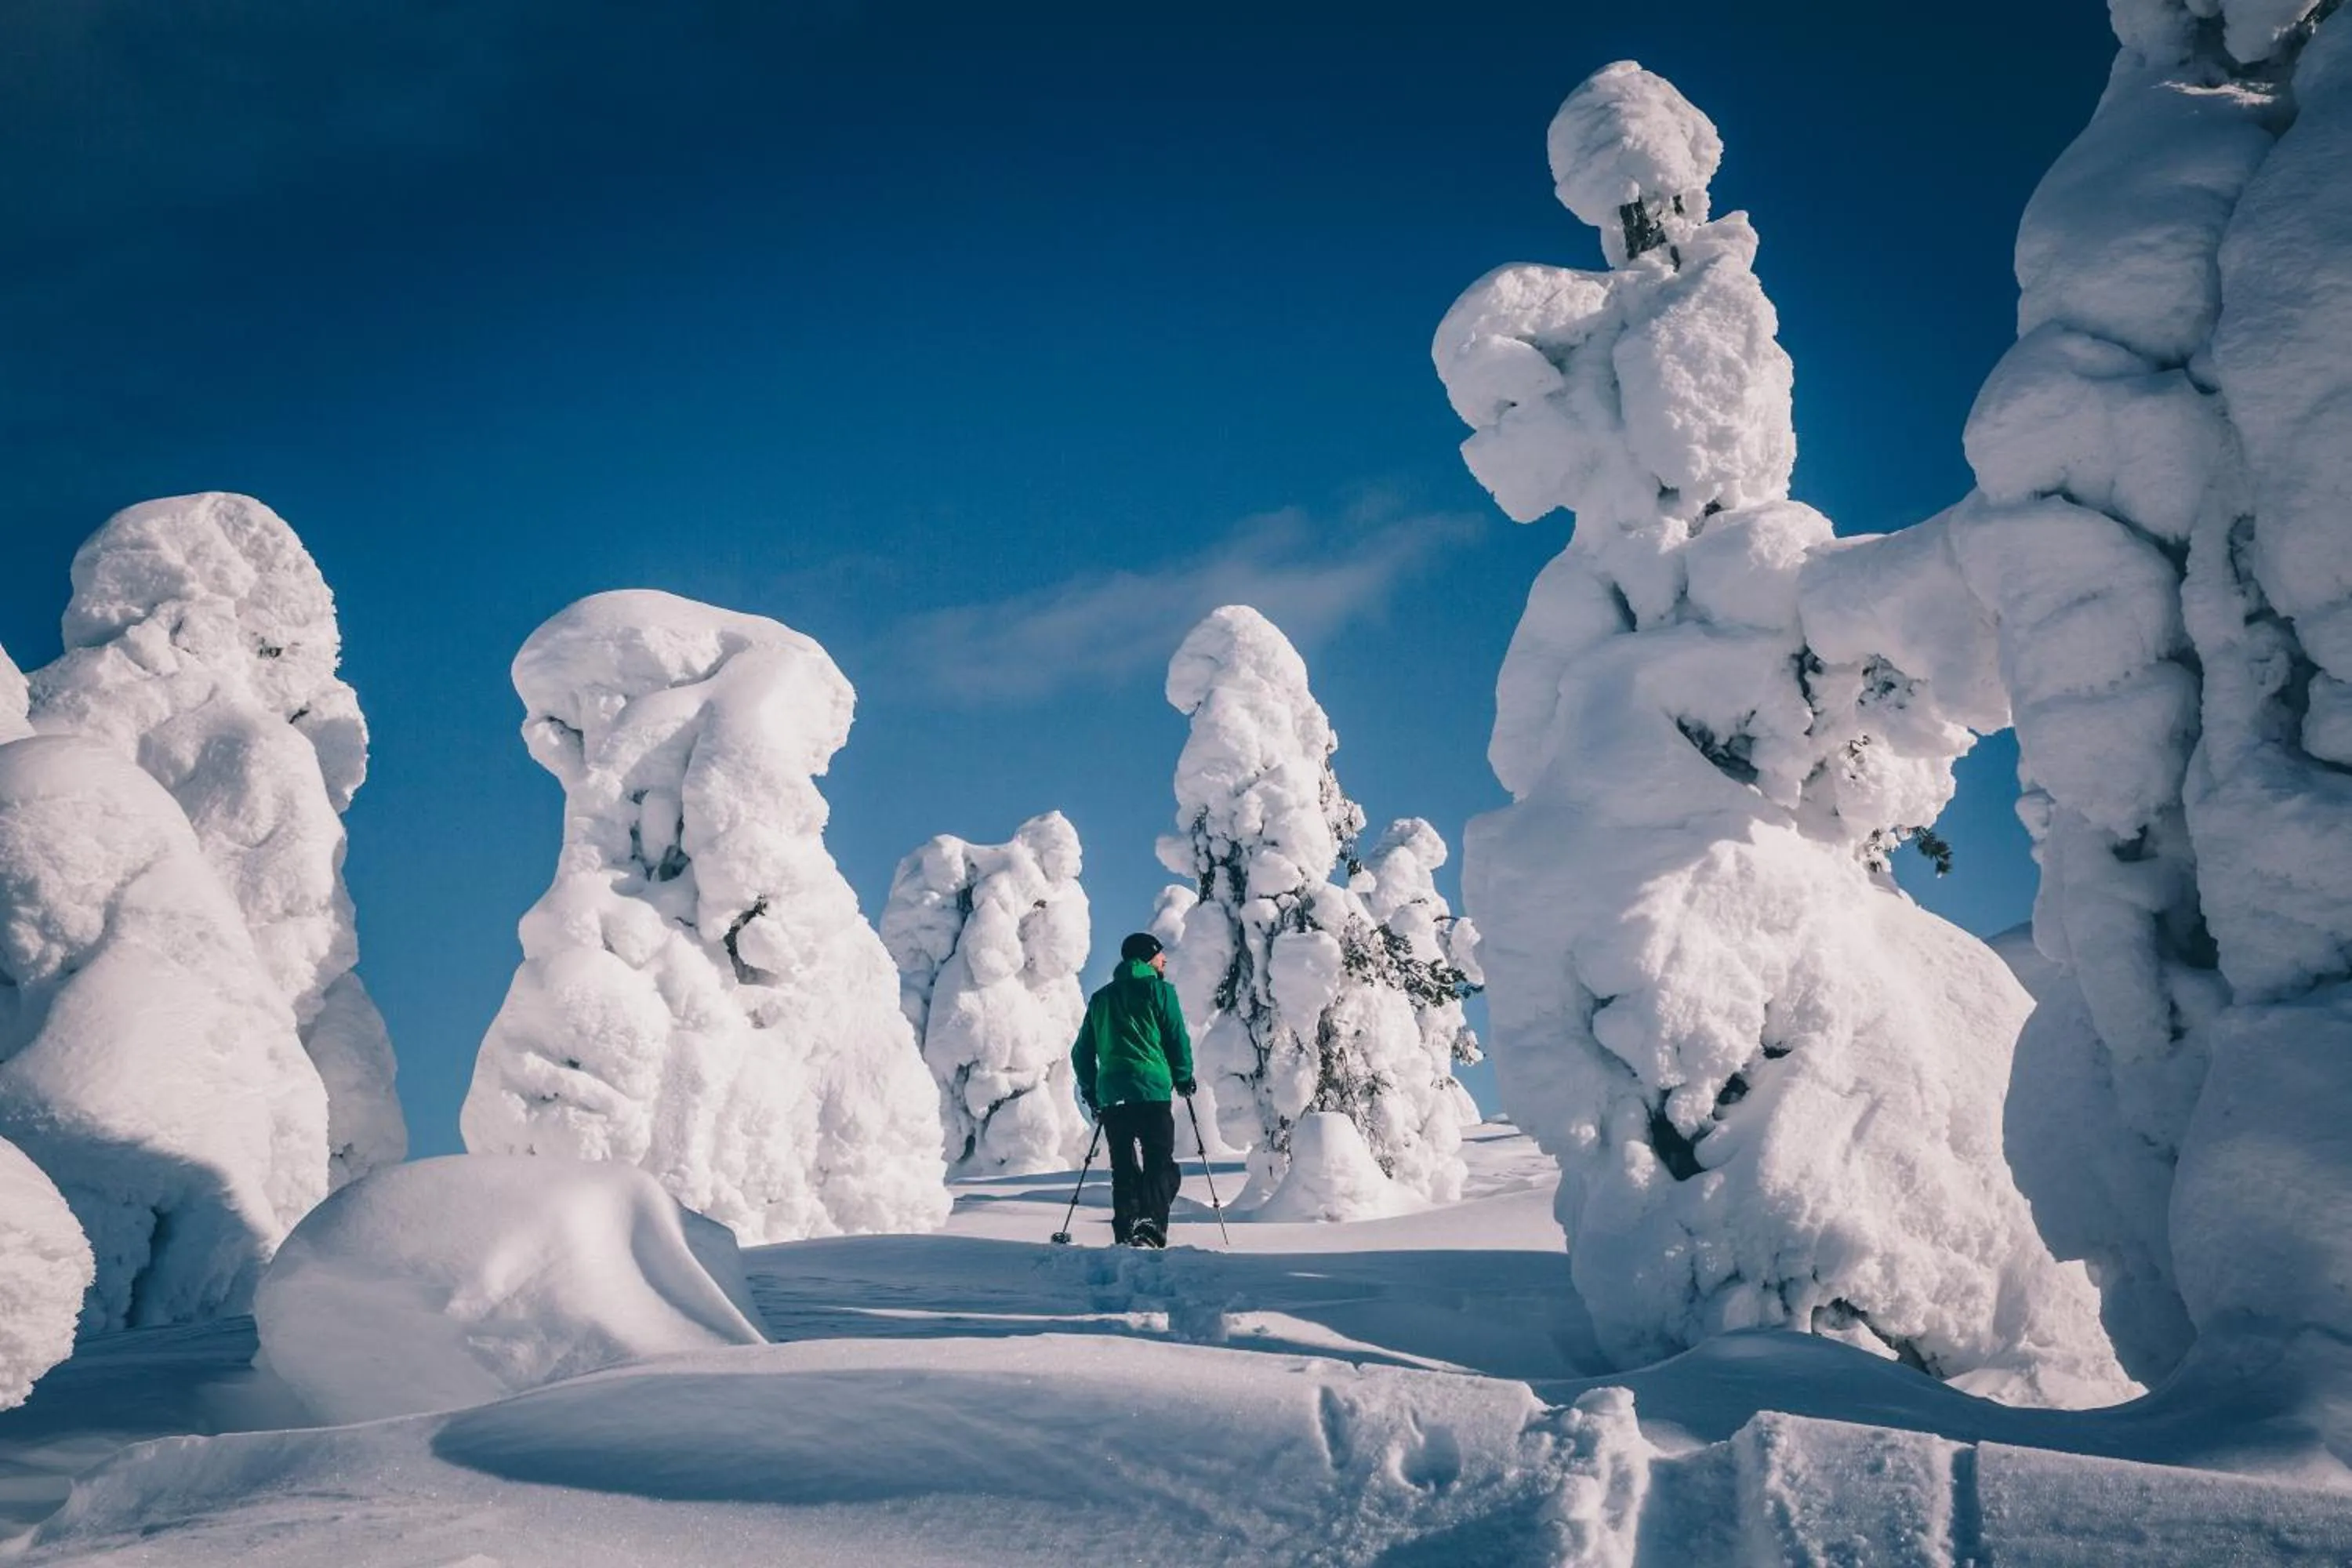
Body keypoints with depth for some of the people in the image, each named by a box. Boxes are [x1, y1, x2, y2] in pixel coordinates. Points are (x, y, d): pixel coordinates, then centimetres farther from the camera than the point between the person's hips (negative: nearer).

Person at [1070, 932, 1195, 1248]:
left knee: (1124, 1171, 10)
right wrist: (1184, 1078, 14)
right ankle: (1151, 1222, -27)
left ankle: (1126, 1232, 1)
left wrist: (1090, 1091, 26)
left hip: (1111, 1095, 5)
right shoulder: (1159, 990, 4)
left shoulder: (1100, 998, 19)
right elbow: (1178, 1039, 0)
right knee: (1161, 1167, -5)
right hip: (1152, 1092, -5)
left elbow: (1082, 1052, 18)